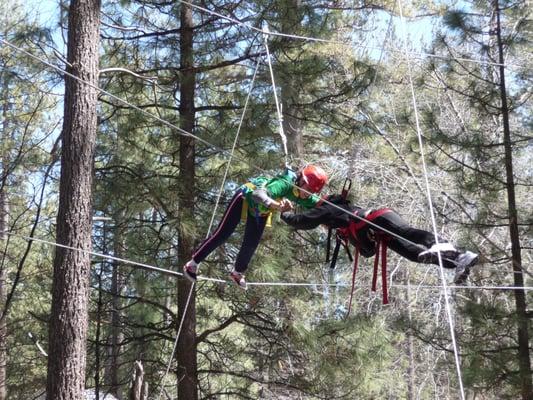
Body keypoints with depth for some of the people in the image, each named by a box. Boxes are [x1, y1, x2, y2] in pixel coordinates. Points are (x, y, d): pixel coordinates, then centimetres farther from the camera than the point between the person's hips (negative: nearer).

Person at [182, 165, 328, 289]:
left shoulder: (305, 197, -20)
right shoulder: (285, 184, -42)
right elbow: (258, 194, -58)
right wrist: (278, 206, -76)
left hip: (261, 210, 7)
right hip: (246, 197, -7)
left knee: (252, 244, 11)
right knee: (222, 234, -6)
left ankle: (238, 273, 36)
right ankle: (192, 264, 6)